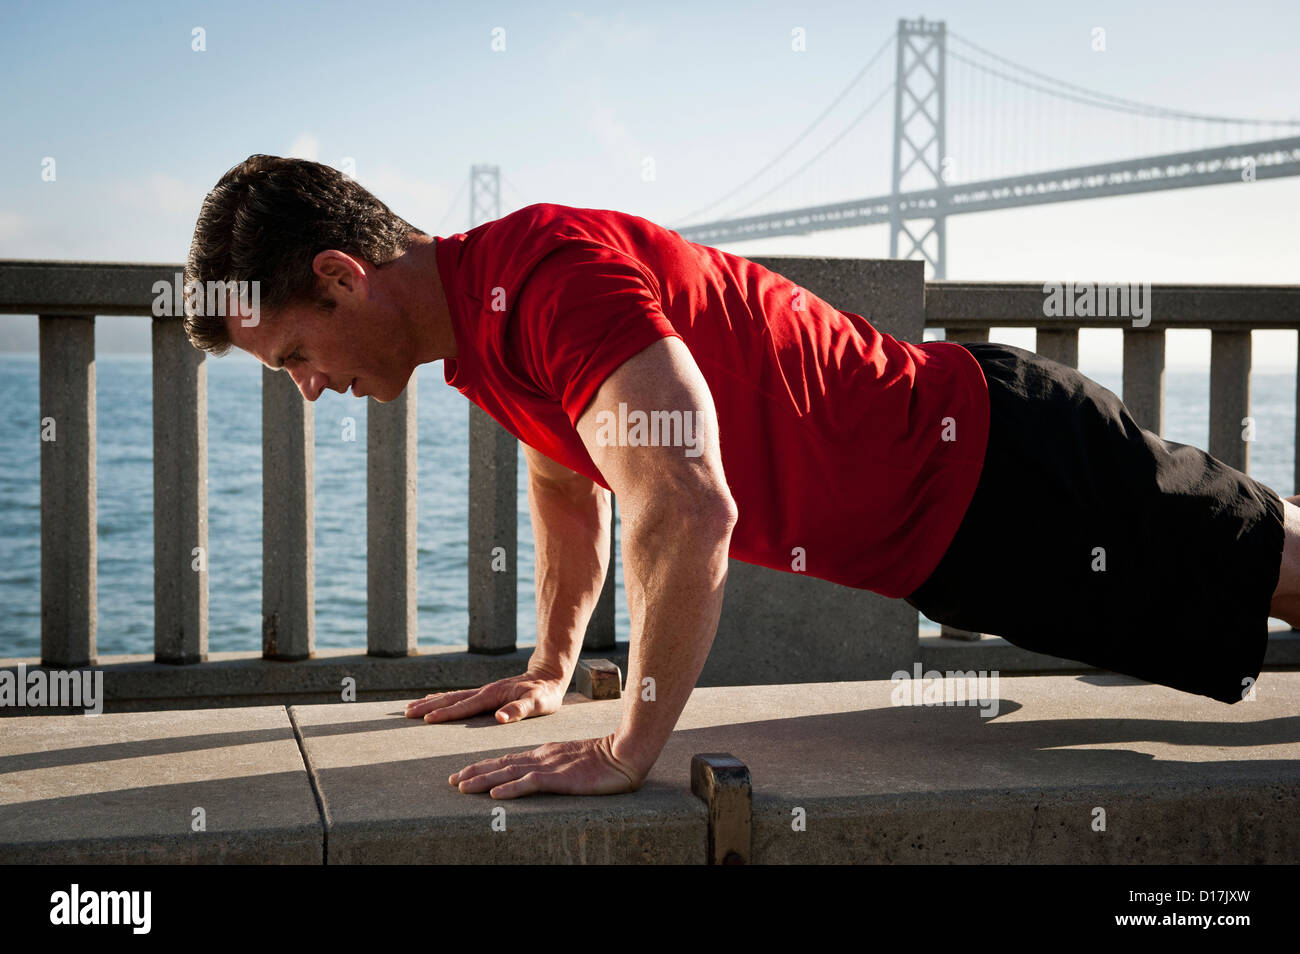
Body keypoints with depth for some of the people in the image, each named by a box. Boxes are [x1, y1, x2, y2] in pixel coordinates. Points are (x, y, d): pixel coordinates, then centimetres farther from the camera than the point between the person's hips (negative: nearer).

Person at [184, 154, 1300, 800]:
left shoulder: (550, 274, -31)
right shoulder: (477, 317, 1)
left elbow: (686, 508, -41)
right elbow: (568, 484, 18)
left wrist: (629, 750, -33)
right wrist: (550, 671, 18)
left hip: (993, 467, -8)